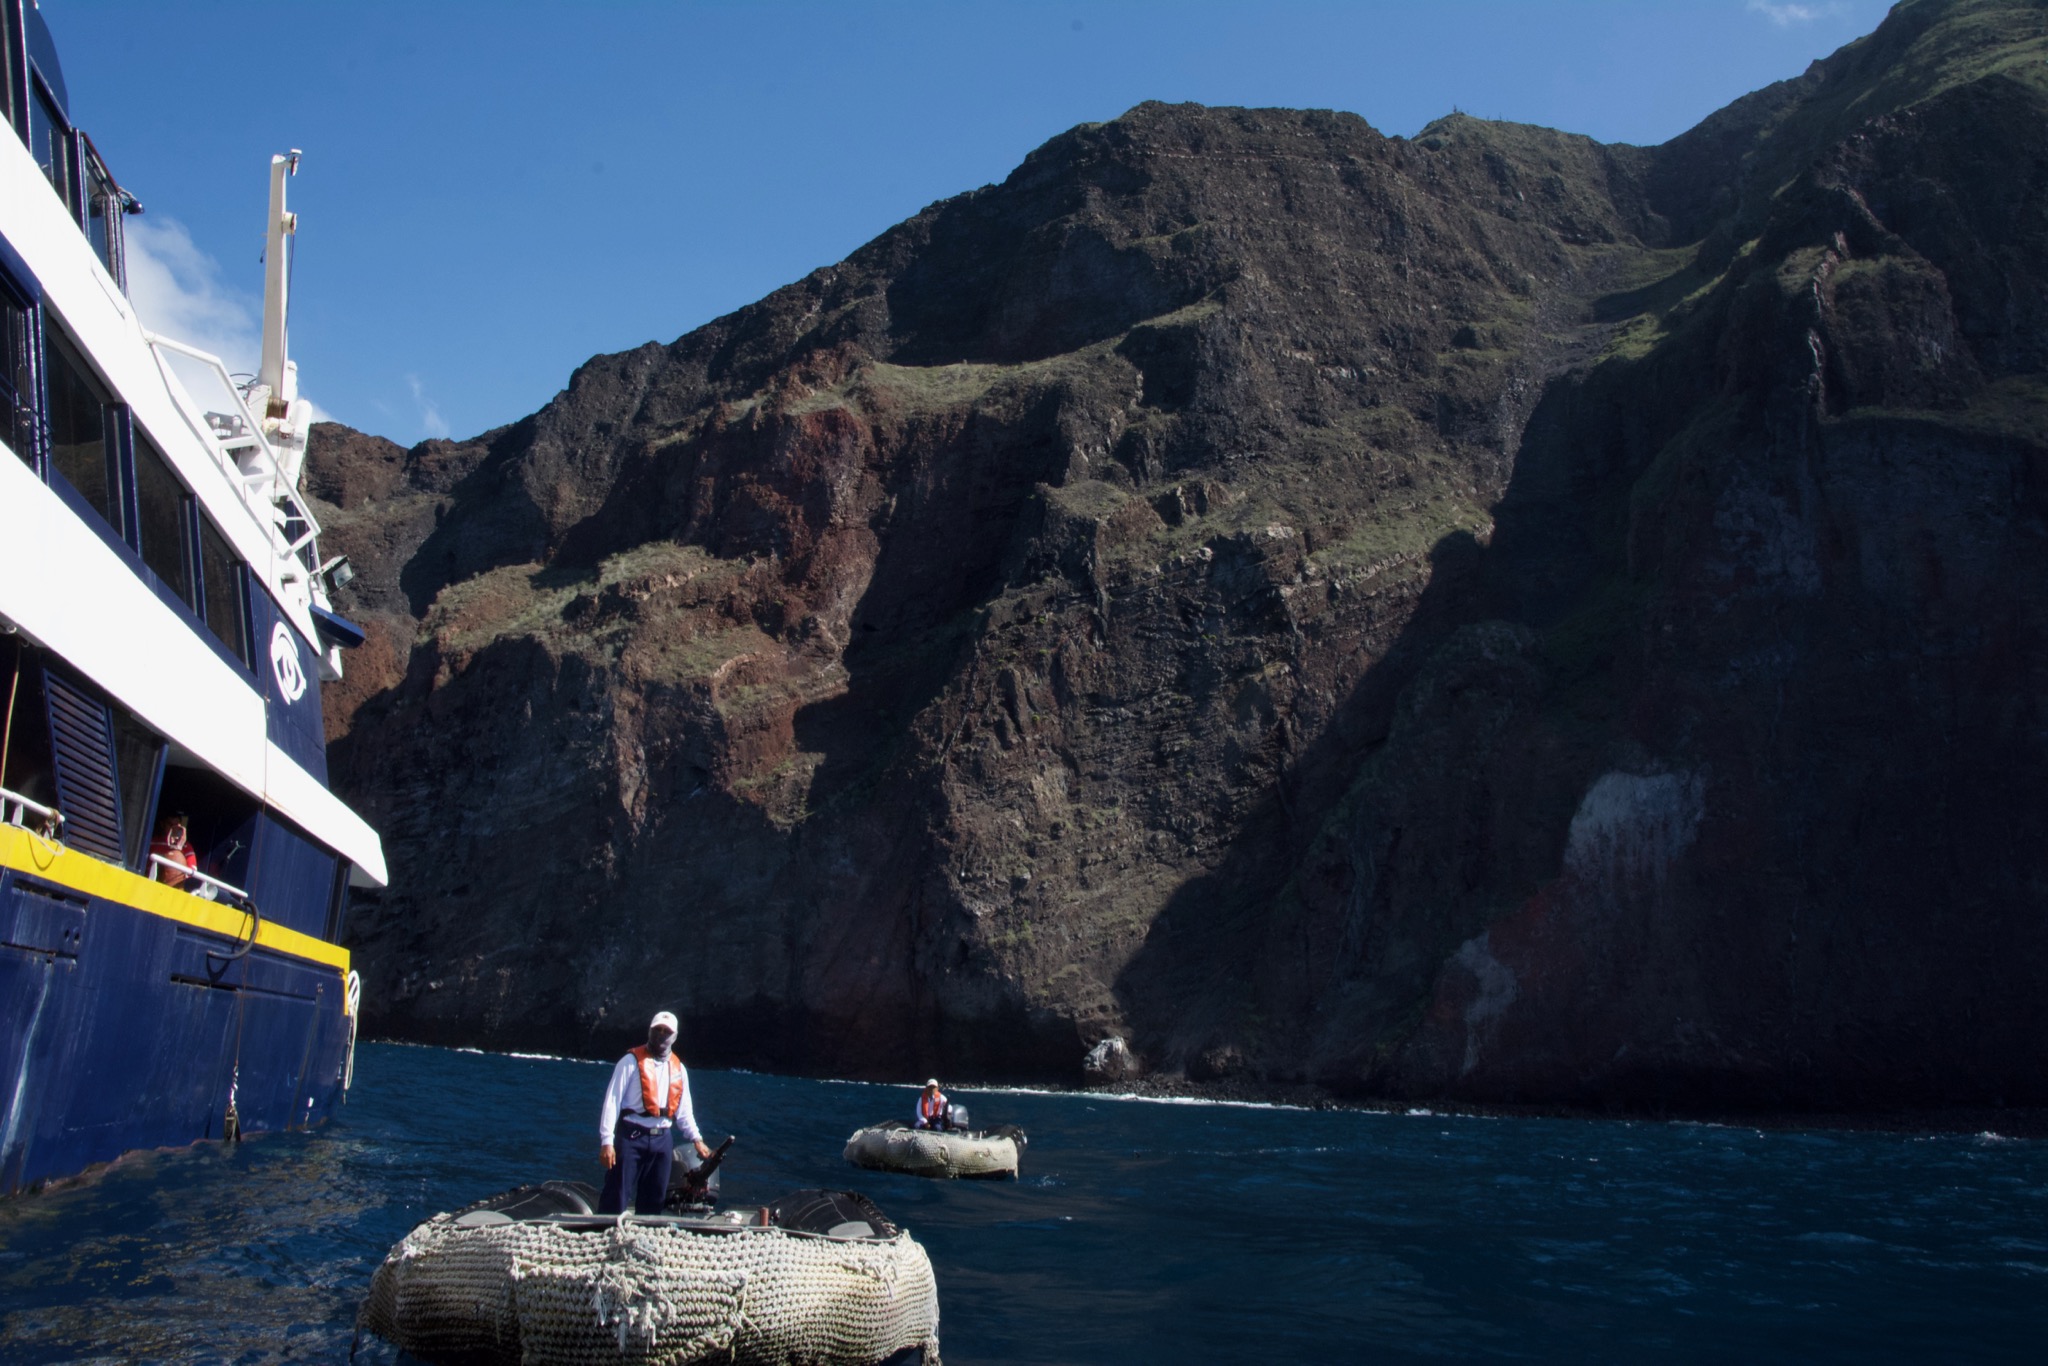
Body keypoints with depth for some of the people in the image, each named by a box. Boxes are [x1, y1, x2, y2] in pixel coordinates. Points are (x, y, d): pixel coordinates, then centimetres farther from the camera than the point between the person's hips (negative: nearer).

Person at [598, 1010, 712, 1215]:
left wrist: (696, 1139, 9)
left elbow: (683, 1110, 18)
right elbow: (612, 1101, -7)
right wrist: (607, 1141, -13)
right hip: (631, 1136, -5)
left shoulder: (679, 1069, 13)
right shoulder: (632, 1061, -3)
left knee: (653, 1200, 11)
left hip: (662, 1140, 5)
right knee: (615, 1198, -6)